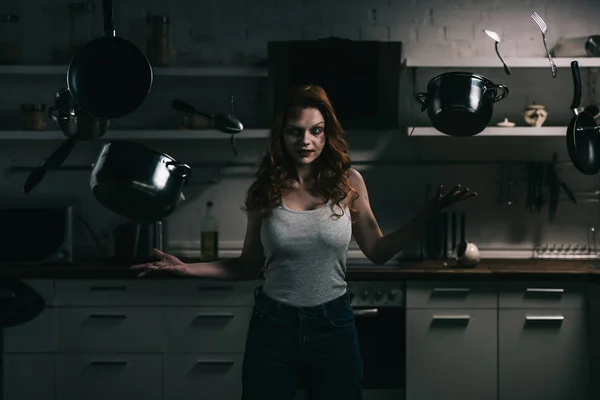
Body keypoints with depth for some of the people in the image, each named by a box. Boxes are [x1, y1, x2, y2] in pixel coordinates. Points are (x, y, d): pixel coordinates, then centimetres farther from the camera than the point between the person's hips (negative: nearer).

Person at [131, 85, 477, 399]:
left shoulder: (348, 183, -1)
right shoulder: (265, 191, -1)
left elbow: (378, 251, 3)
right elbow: (248, 266, 5)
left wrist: (430, 213, -5)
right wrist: (186, 268, -5)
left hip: (333, 325, 0)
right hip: (273, 326, 0)